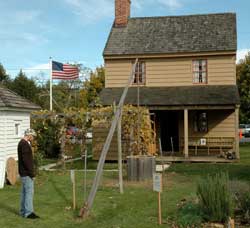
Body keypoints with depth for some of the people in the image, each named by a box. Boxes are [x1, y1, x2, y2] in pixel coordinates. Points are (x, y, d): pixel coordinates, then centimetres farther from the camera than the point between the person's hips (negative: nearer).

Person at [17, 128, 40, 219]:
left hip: (24, 172, 11)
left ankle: (23, 211, 19)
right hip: (26, 173, -11)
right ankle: (28, 212, -7)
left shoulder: (22, 143, 16)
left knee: (24, 191, 13)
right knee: (29, 191, -9)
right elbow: (26, 160, -24)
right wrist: (31, 172, -21)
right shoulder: (24, 144, -17)